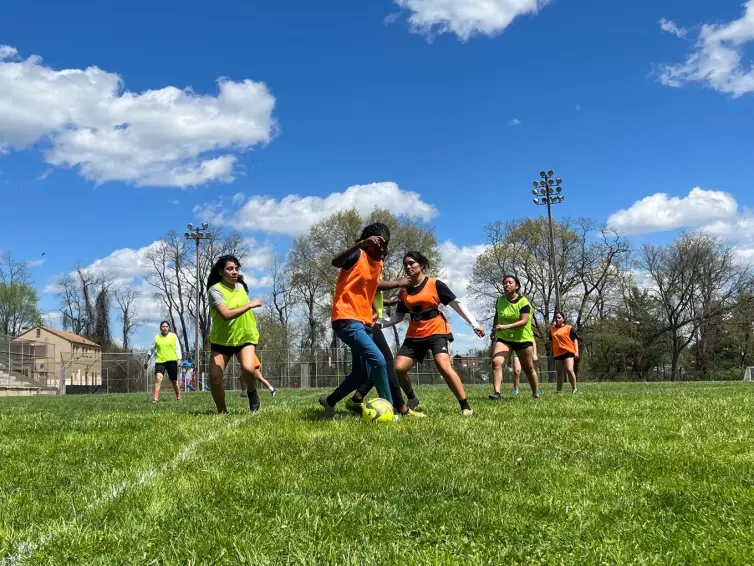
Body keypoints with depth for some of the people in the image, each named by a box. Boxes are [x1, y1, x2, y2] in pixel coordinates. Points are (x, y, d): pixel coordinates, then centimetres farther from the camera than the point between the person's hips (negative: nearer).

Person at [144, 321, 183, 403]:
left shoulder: (173, 336, 6)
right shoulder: (157, 337, 11)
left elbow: (178, 349, 6)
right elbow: (152, 350, 20)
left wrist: (179, 359, -5)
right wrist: (147, 361, 23)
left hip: (171, 361, -1)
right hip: (160, 361, 1)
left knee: (174, 381, 7)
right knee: (158, 378, -20)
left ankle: (179, 397, 25)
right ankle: (156, 398, -24)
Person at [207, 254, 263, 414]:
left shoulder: (241, 286, 3)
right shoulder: (215, 290, -17)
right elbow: (226, 314, -31)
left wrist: (254, 329, 20)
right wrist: (250, 305, -27)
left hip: (245, 337, 2)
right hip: (221, 340, -2)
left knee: (248, 369, -25)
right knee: (214, 378, -6)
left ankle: (252, 392, 6)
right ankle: (222, 411, 17)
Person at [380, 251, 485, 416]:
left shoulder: (435, 284, -7)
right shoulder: (404, 292, 7)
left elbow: (457, 304, -4)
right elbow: (398, 316, 14)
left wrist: (475, 324, -8)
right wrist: (380, 323, -2)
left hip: (437, 332, -5)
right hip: (414, 335, 5)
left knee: (444, 366, -25)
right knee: (399, 368, -8)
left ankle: (465, 406, -15)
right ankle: (412, 399, 19)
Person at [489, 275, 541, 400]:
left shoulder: (523, 301, -14)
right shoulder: (500, 300, 0)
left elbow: (524, 321, -24)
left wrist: (506, 327, -36)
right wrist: (495, 335, 13)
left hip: (523, 339, -3)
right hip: (503, 338, 3)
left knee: (529, 369, 11)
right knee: (496, 362, -23)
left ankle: (536, 393, 31)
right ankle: (497, 392, -27)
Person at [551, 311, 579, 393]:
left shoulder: (569, 328, -1)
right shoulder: (552, 329, 13)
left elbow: (575, 339, -2)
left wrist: (576, 351, -10)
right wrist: (552, 353, 24)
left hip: (568, 352, -5)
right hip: (558, 353, 5)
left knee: (569, 370, -18)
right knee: (559, 373, 10)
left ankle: (574, 388, -7)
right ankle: (559, 390, 17)